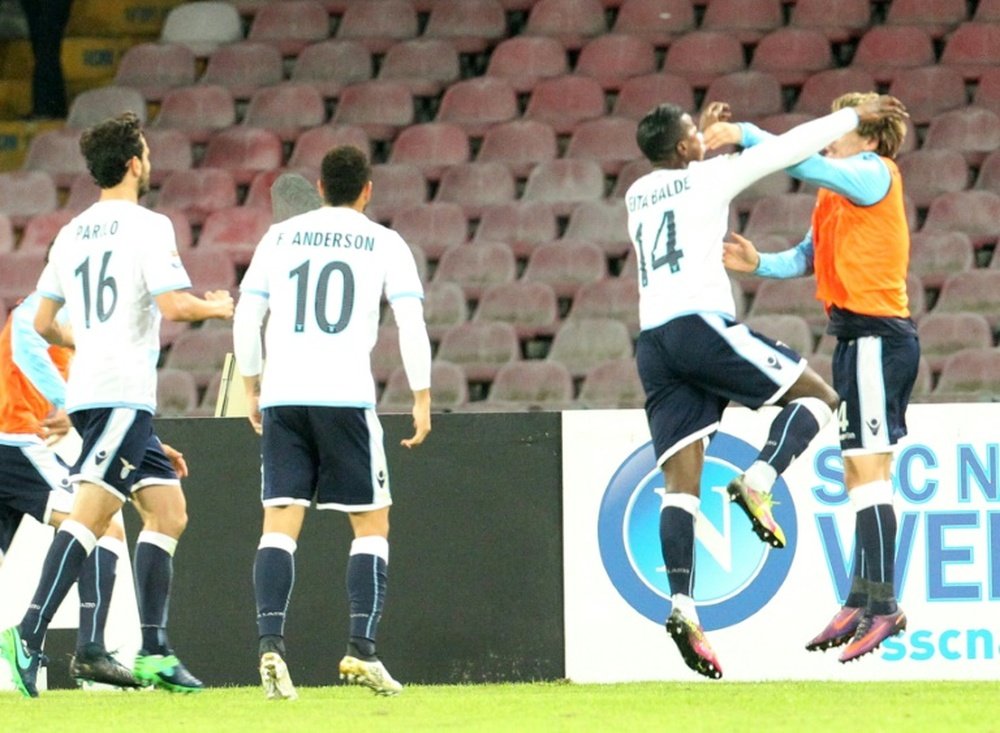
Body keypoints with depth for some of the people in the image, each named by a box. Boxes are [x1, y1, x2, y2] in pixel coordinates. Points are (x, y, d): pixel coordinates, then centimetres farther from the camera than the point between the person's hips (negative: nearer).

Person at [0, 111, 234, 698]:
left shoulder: (71, 235, 16)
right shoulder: (148, 226, -6)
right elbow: (174, 303, -16)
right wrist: (217, 307, 4)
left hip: (89, 389, 9)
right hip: (123, 392, -9)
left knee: (168, 512, 10)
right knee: (91, 514, -16)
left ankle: (156, 651, 6)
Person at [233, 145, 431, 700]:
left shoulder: (280, 238, 12)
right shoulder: (383, 243, 6)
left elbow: (246, 319, 10)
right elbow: (412, 324, 0)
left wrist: (252, 389, 20)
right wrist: (422, 399, 6)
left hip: (282, 397, 2)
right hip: (347, 398, -2)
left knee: (281, 525, 1)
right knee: (372, 524, 8)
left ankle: (271, 642, -16)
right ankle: (362, 649, -2)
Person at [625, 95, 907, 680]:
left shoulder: (637, 196, 21)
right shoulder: (706, 178, 4)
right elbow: (788, 148, 8)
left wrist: (704, 134, 54)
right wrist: (854, 117, 18)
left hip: (653, 342, 6)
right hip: (702, 324, -6)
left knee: (682, 483, -1)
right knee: (817, 395, 8)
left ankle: (682, 604, -18)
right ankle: (757, 483, -16)